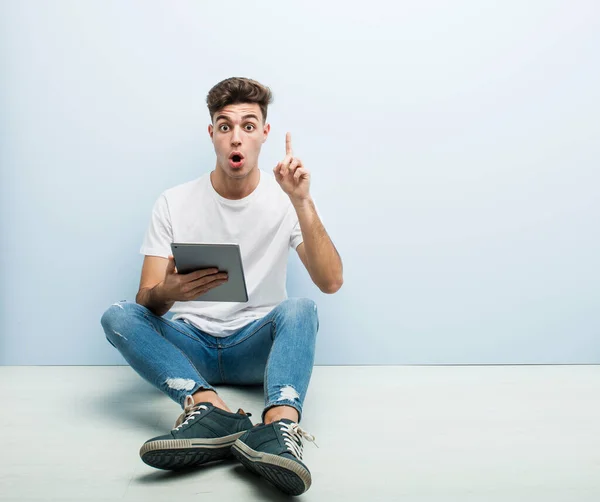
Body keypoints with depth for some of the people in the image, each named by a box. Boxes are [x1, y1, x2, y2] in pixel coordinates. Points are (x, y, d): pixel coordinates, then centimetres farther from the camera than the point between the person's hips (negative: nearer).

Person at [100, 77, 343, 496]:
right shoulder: (175, 203, 1)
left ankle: (281, 424, -53)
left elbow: (331, 282, -13)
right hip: (189, 344, 1)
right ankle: (210, 408, -44)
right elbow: (146, 300, -4)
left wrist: (302, 202, -23)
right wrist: (167, 293, -30)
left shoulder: (285, 200, -1)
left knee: (300, 308, -30)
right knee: (118, 316, -24)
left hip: (257, 347, -1)